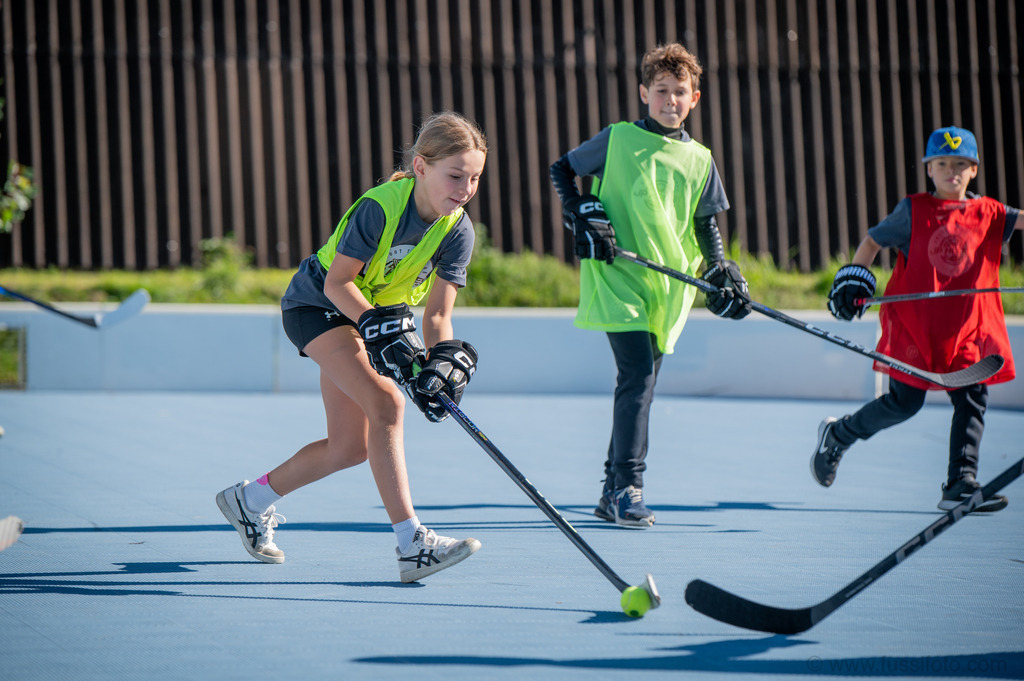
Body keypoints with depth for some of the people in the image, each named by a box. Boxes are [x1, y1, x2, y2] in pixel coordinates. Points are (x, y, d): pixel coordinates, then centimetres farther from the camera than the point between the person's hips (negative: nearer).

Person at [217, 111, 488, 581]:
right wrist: (380, 329, -39)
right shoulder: (380, 208, -31)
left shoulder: (458, 231, -14)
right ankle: (411, 545, -30)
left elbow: (437, 314, -15)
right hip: (316, 303, -7)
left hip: (374, 314, 7)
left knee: (350, 447, 9)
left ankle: (251, 499, 33)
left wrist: (446, 359, -34)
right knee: (385, 402, -27)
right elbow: (337, 282, -26)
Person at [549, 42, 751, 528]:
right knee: (638, 376, -17)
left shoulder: (699, 160, 12)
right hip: (617, 276, -4)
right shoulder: (617, 140, 1)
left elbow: (705, 225, 18)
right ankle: (627, 487, -15)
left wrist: (722, 275, 6)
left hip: (668, 286, 4)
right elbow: (561, 170, 10)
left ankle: (613, 495, 18)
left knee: (639, 384, 8)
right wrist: (582, 216, -4)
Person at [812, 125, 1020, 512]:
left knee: (973, 397, -6)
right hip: (913, 322, -3)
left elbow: (1019, 220, -8)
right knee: (904, 402, -1)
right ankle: (837, 436, 22)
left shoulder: (987, 213, 5)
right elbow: (873, 240, 6)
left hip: (968, 326, 3)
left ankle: (960, 484, -4)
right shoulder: (914, 211, -1)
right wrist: (853, 279, -3)